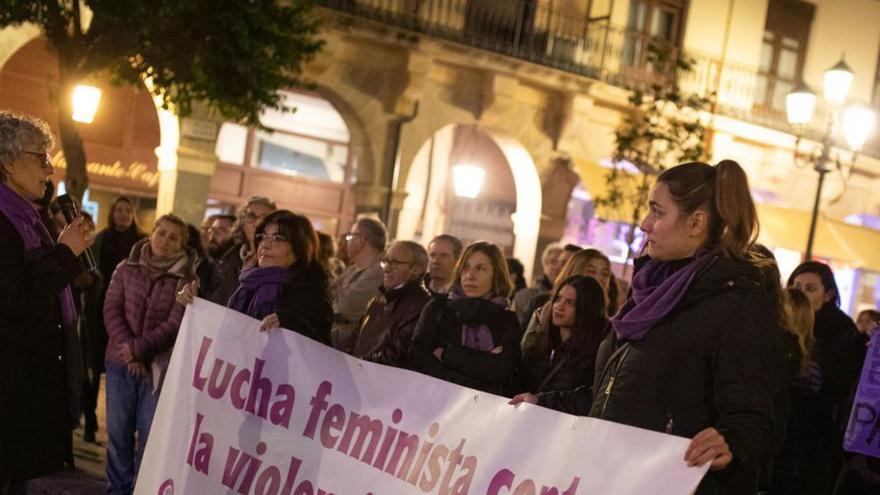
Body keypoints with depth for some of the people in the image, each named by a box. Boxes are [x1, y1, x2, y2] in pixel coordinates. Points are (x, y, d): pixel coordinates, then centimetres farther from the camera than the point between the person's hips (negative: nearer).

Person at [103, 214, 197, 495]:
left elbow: (176, 324, -10)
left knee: (150, 434, 1)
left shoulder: (187, 278, -4)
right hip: (120, 362, 2)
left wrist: (139, 349, -16)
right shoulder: (127, 268, 4)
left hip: (159, 366, -2)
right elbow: (111, 310, -1)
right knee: (118, 431, 7)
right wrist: (127, 349, -13)